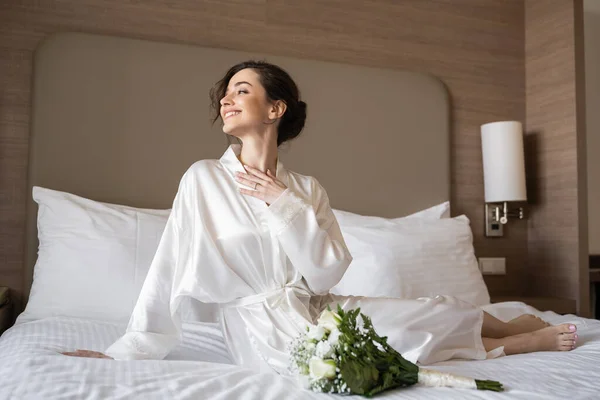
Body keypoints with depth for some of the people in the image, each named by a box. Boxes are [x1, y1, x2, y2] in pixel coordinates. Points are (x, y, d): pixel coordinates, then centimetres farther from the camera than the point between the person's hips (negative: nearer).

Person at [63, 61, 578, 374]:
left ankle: (515, 329, 27)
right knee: (415, 337, -14)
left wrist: (283, 202, -16)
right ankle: (521, 342, 8)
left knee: (436, 311, -1)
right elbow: (170, 271, -9)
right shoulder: (204, 179, -9)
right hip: (273, 335, -4)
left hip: (321, 311, 4)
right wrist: (124, 352, -9)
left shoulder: (308, 189, 0)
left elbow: (327, 274, -9)